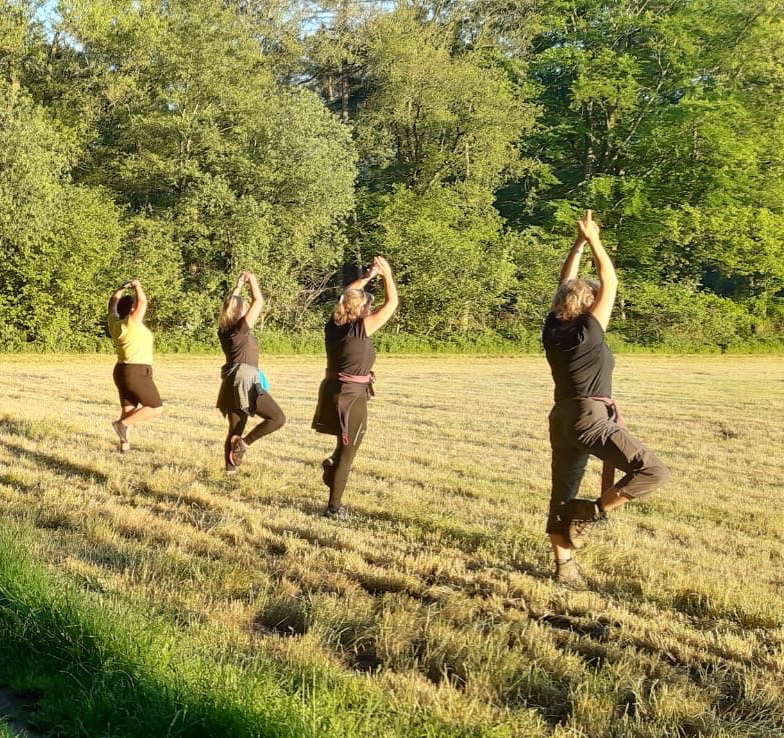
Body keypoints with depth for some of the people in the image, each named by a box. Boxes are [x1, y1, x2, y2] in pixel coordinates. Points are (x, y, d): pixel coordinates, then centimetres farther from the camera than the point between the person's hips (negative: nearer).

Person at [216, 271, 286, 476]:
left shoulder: (224, 330, 8)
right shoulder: (241, 329, -11)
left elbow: (229, 304, 24)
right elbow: (258, 301, -8)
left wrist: (239, 285, 24)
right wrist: (252, 281, 5)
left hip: (233, 383, 8)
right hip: (246, 382, -8)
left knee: (235, 428, 14)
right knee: (278, 418, -7)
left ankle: (230, 468, 14)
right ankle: (244, 443, -14)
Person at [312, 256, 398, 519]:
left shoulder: (333, 326, 0)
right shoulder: (360, 329, -17)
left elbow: (346, 297, 18)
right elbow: (392, 303, -11)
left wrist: (366, 277, 17)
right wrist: (387, 274, 0)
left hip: (331, 391, 7)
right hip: (352, 397, -7)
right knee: (347, 454, 5)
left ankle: (332, 461, 14)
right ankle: (334, 507, 9)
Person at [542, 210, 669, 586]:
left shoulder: (552, 329, 3)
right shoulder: (588, 333, -14)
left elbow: (565, 285, 15)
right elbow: (610, 283, -9)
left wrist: (578, 243, 14)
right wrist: (593, 241, -3)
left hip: (562, 420, 8)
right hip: (591, 420, -8)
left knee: (563, 494, 14)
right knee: (653, 471, -10)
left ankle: (564, 566, 19)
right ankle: (592, 512, -9)